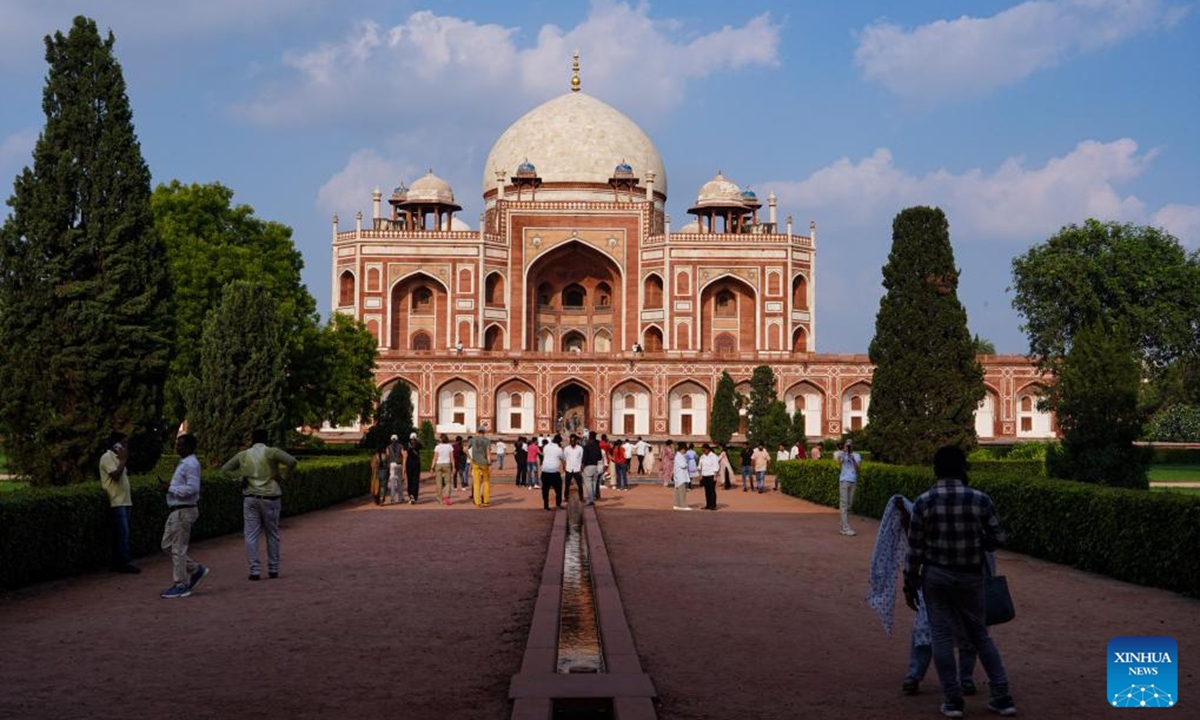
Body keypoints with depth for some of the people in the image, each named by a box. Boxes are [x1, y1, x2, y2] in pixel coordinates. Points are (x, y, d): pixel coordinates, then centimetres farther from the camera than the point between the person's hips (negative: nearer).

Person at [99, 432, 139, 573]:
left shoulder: (117, 458, 20)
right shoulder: (107, 457, -8)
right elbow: (115, 475, -19)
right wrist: (124, 460, -13)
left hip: (125, 501, 9)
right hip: (116, 502, -9)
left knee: (121, 534, 9)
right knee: (123, 533, -10)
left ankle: (119, 563, 12)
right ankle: (125, 562, -8)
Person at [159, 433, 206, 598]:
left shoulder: (191, 464, -16)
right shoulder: (183, 463, 15)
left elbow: (192, 489, -25)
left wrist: (170, 487, -19)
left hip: (184, 512, -10)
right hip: (176, 511, 10)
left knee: (178, 548, -4)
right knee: (167, 545, 14)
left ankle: (180, 586, 4)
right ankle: (196, 570, 20)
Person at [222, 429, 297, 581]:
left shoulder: (243, 455, 5)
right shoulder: (271, 452, -7)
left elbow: (225, 469, 13)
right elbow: (291, 461, -20)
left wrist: (242, 475, 8)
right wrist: (283, 476, -7)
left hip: (250, 498, 2)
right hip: (270, 498, -1)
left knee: (251, 535, 3)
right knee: (272, 535, 10)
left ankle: (254, 570, -4)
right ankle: (273, 569, 14)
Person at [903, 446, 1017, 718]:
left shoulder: (924, 502, -9)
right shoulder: (980, 499, -8)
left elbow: (915, 548, -7)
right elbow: (998, 538, -2)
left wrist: (909, 585, 1)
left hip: (936, 575, -1)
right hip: (970, 576, 1)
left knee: (942, 636, 6)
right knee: (979, 635, 14)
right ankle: (1002, 697, 14)